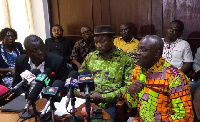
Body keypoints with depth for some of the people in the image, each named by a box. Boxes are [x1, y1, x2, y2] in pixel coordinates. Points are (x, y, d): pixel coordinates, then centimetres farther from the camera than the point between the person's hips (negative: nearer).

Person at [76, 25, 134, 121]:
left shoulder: (125, 59, 1)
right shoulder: (90, 56, 13)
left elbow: (129, 87, -6)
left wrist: (103, 97, -13)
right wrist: (78, 92, -3)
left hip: (109, 104, -3)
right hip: (87, 101, 3)